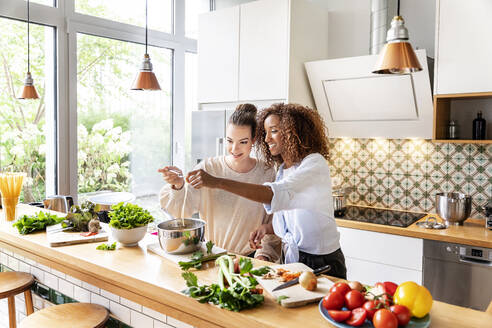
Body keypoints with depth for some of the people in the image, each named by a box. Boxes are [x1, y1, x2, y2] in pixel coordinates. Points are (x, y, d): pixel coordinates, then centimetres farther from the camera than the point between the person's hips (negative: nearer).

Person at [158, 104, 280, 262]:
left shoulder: (267, 174, -2)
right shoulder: (207, 168, -2)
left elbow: (272, 225, 3)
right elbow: (183, 208, -11)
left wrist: (263, 254, -7)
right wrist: (178, 185, -29)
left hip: (249, 259, 0)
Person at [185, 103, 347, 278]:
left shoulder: (315, 163, -18)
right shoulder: (283, 169, 8)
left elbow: (277, 195, -35)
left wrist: (217, 182, -39)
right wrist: (267, 227, -4)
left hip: (321, 264, -6)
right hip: (291, 257, 7)